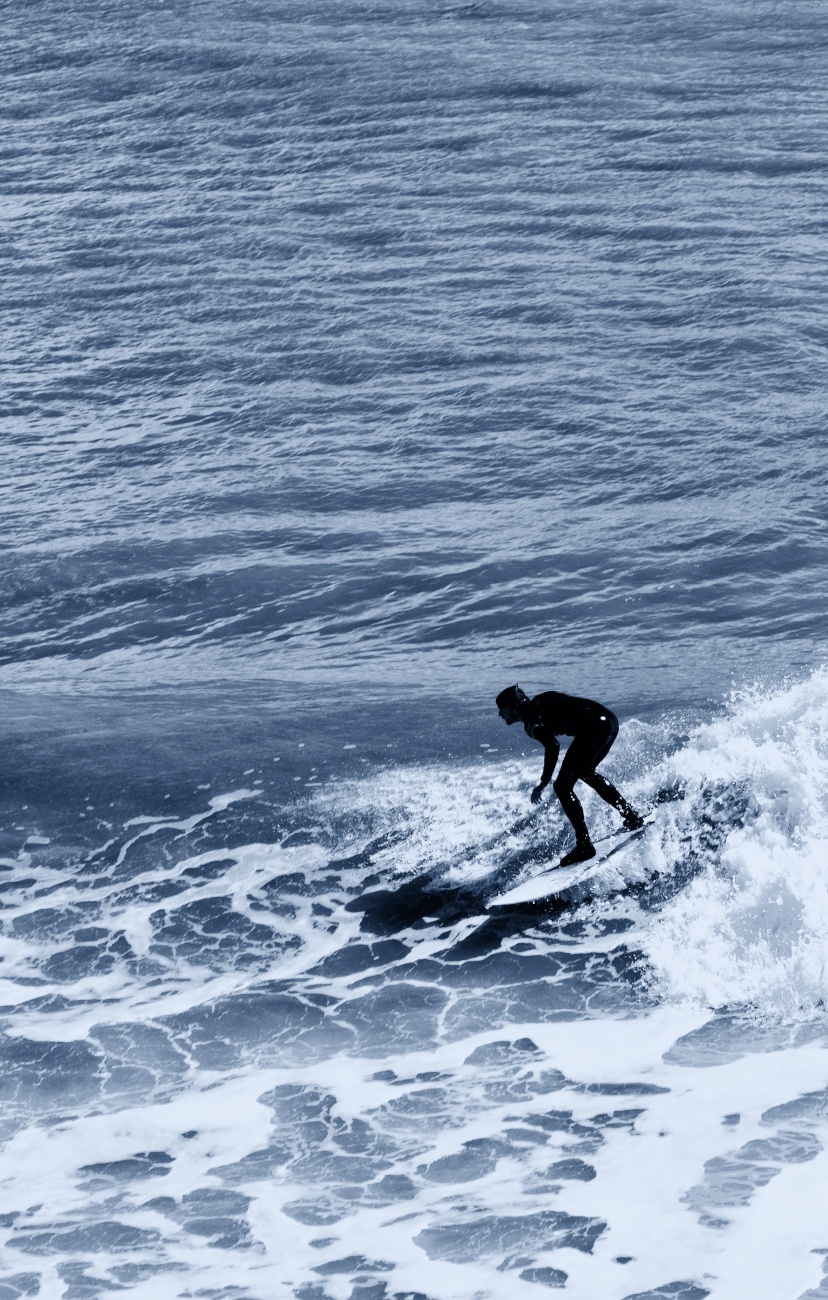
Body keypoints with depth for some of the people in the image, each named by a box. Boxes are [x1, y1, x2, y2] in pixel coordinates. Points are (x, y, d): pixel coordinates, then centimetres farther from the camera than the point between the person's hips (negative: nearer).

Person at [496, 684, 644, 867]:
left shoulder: (531, 723, -5)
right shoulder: (537, 704, 21)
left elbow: (553, 747, -19)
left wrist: (543, 783, -13)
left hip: (594, 727, -10)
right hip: (610, 720, 10)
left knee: (562, 787, -5)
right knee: (585, 772, 33)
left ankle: (584, 844, -9)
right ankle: (631, 817, 36)